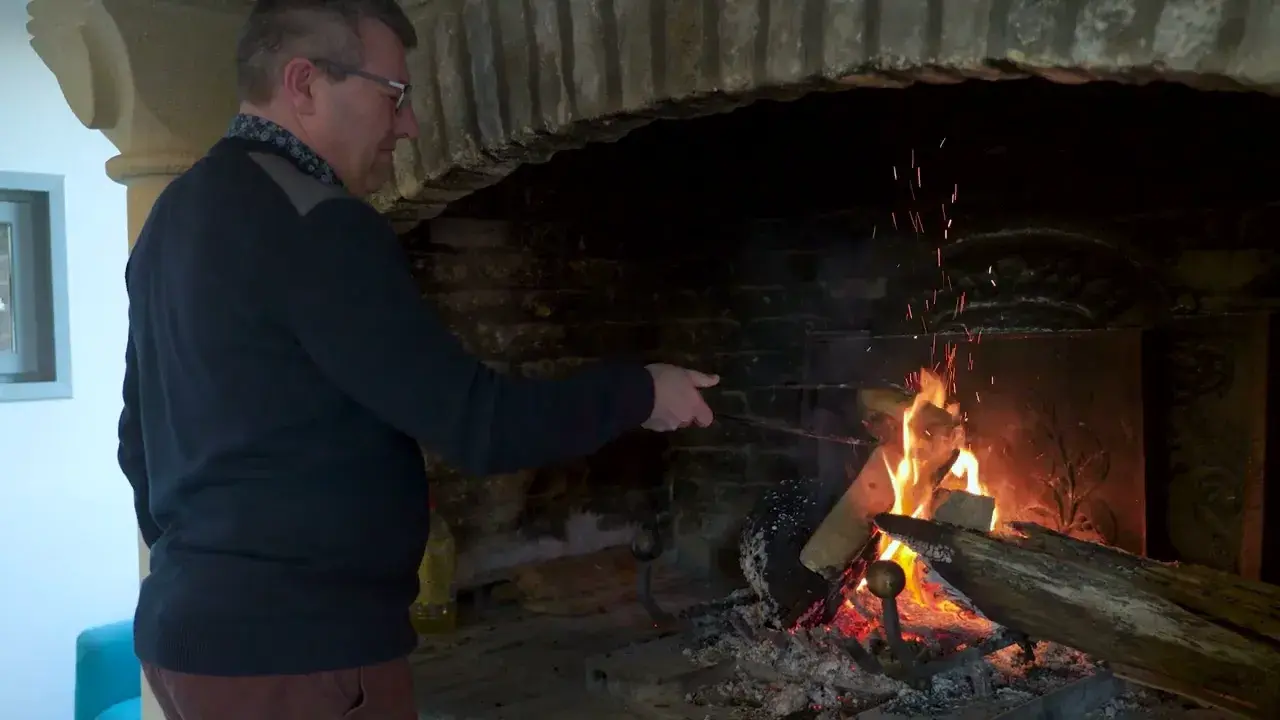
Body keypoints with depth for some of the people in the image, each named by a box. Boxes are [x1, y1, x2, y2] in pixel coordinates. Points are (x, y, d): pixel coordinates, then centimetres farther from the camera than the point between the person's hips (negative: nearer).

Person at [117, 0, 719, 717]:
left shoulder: (176, 218, 10)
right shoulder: (314, 224, -21)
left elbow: (140, 438, 17)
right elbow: (475, 423, -22)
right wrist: (637, 392, -8)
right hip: (298, 650, -9)